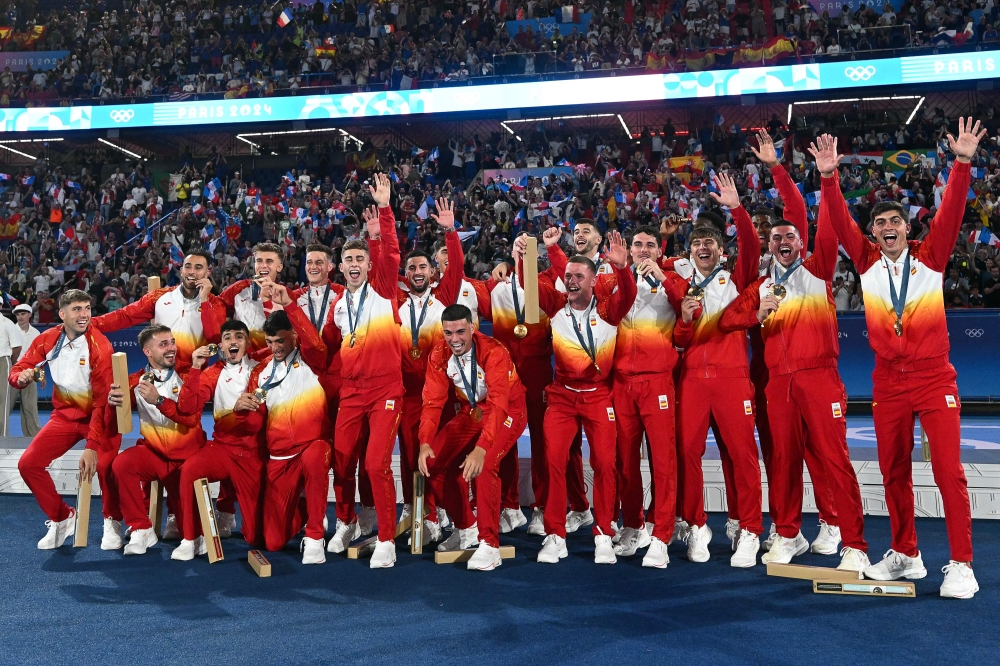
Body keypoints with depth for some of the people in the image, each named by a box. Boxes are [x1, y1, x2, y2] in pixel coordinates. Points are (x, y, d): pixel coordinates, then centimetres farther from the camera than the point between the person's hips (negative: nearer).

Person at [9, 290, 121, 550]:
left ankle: (112, 521, 0)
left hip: (100, 415, -5)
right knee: (28, 463, -8)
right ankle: (61, 518, 15)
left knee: (105, 466, -28)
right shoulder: (47, 340, -7)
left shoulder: (99, 346, -22)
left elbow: (103, 401, -24)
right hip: (65, 414, 5)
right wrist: (21, 377, -24)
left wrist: (92, 446, -30)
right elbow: (18, 370, 3)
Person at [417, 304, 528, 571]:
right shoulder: (439, 355, -14)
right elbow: (433, 401, -14)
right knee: (434, 463, -6)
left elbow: (498, 406, -39)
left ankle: (489, 544, -17)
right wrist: (425, 443, -29)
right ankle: (466, 527, 14)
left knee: (484, 466, -29)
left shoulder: (493, 352, -30)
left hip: (507, 411, -6)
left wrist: (480, 450, -51)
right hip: (470, 411, 6)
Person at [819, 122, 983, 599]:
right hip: (888, 381, 2)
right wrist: (829, 176, -15)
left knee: (948, 469, -6)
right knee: (894, 471, 8)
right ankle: (905, 554, 21)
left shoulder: (930, 256, 2)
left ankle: (961, 565, 2)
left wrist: (962, 163, -19)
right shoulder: (868, 262, 5)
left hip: (934, 378, -2)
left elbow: (951, 213, -9)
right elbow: (841, 221, -4)